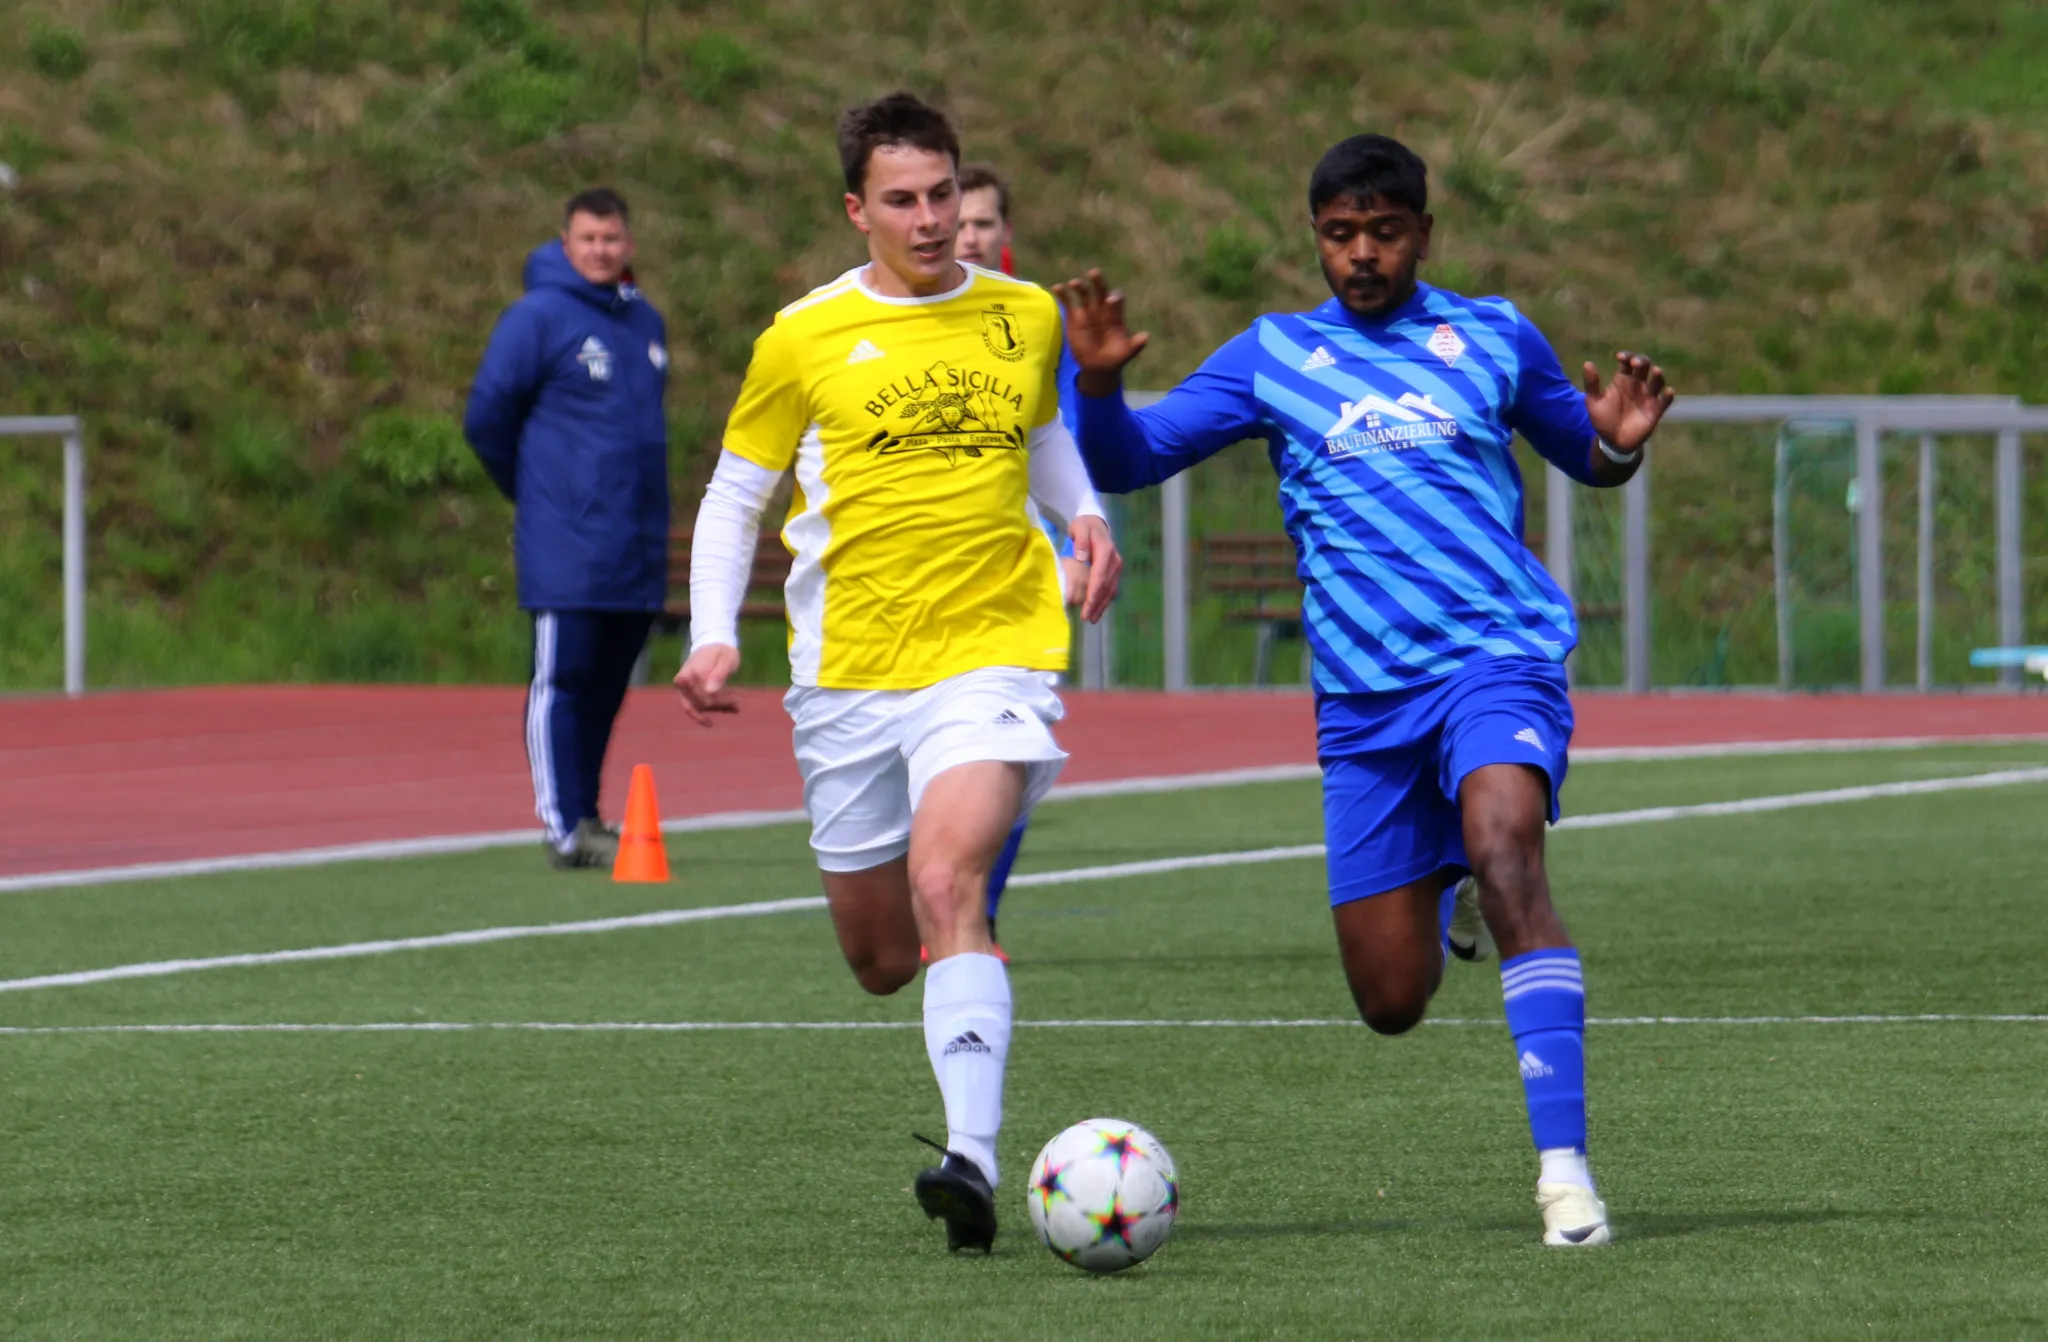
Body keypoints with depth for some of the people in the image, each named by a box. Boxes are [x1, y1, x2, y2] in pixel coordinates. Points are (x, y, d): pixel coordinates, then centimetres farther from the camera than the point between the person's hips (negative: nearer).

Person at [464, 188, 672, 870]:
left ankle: (586, 814, 20)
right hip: (565, 550, -6)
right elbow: (486, 417, -4)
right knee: (562, 681, -6)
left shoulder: (646, 322, 13)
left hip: (637, 550, 6)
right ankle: (564, 826, -7)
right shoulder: (539, 318, -7)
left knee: (609, 687, 11)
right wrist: (533, 491, 7)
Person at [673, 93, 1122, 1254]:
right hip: (850, 669, 1)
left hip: (992, 649, -1)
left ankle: (975, 1162, -34)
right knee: (880, 961, 9)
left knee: (945, 884, -26)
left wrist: (1086, 515, 7)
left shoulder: (1025, 319, 8)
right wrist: (714, 635, -4)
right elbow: (735, 495, 10)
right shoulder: (806, 338, 2)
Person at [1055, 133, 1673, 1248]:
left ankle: (1563, 1162, -35)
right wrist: (1100, 382, -11)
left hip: (1497, 654, -2)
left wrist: (1619, 440, -2)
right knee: (1391, 1001, 0)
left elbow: (1588, 460, 22)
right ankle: (1437, 897, 41)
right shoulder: (1273, 356, 11)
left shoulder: (1492, 337, 10)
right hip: (1362, 696, 2)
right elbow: (1127, 461, 10)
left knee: (1503, 843, -33)